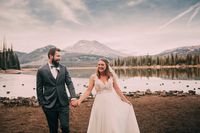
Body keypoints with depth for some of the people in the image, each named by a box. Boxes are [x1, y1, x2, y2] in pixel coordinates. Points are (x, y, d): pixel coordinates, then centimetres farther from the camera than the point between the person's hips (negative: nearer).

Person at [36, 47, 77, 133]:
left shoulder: (63, 69, 3)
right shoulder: (41, 70, -4)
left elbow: (69, 83, -3)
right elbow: (39, 89, 0)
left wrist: (73, 97, -16)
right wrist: (42, 104, 0)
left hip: (63, 104, 1)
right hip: (49, 105, -1)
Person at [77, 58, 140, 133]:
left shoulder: (111, 76, 2)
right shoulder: (93, 77, -2)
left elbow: (117, 89, 8)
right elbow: (88, 91, -4)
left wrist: (125, 100, 10)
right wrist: (79, 100, -15)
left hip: (111, 101, 1)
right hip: (100, 103, -1)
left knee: (114, 125, 5)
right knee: (101, 125, 5)